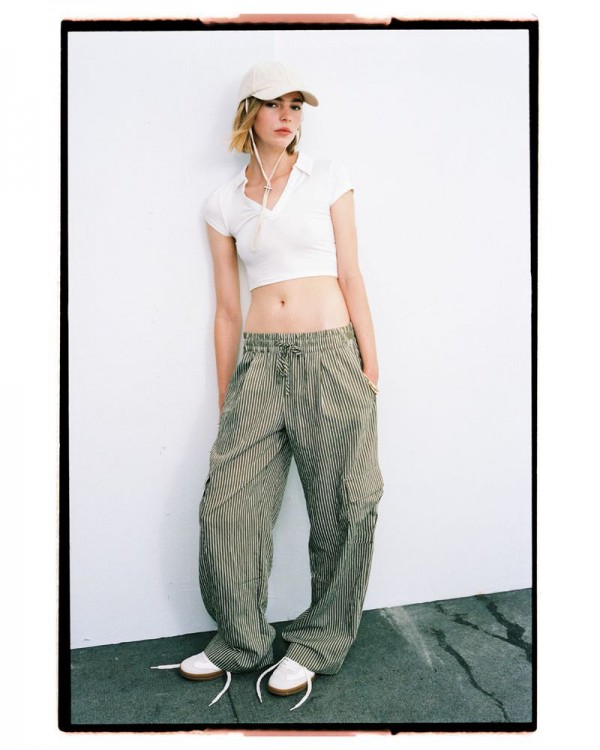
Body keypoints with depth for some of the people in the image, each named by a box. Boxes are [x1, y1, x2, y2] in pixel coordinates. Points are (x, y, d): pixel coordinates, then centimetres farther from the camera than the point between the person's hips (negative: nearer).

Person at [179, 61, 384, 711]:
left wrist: (370, 365, -4)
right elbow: (227, 308, 11)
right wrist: (225, 402, 10)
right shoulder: (224, 201, 11)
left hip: (330, 353, -1)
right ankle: (240, 640, 21)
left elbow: (350, 276, 3)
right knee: (228, 501, -2)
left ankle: (318, 644, 23)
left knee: (343, 504, 2)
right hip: (260, 360, 2)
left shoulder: (327, 178, 7)